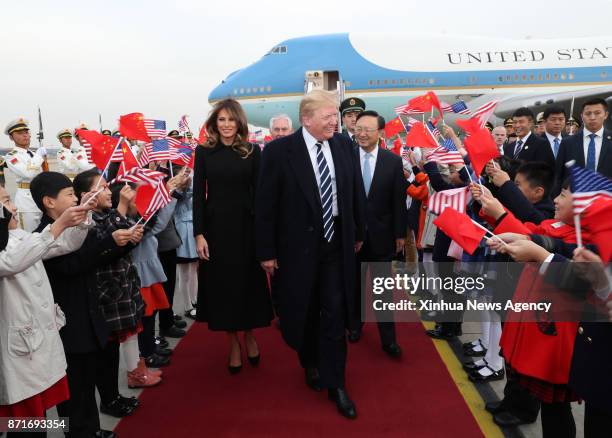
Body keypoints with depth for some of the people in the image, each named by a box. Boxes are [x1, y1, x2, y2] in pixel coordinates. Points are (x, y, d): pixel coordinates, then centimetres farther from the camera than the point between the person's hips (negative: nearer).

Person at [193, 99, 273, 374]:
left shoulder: (252, 151, 1)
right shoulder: (204, 152, 2)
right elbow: (198, 194, -1)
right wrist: (198, 233, -7)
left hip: (246, 226, 0)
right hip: (215, 226, 1)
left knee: (248, 282, 9)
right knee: (222, 284, 8)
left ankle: (249, 336, 31)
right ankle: (233, 343, 24)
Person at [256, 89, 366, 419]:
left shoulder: (344, 145, 0)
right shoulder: (279, 151, -12)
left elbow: (356, 191, 9)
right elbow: (265, 204, -9)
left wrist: (358, 233, 13)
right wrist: (266, 251, -8)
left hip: (337, 244, 2)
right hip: (297, 246, -2)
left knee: (335, 315, 5)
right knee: (304, 313, 15)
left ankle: (335, 383, 19)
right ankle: (310, 364, 42)